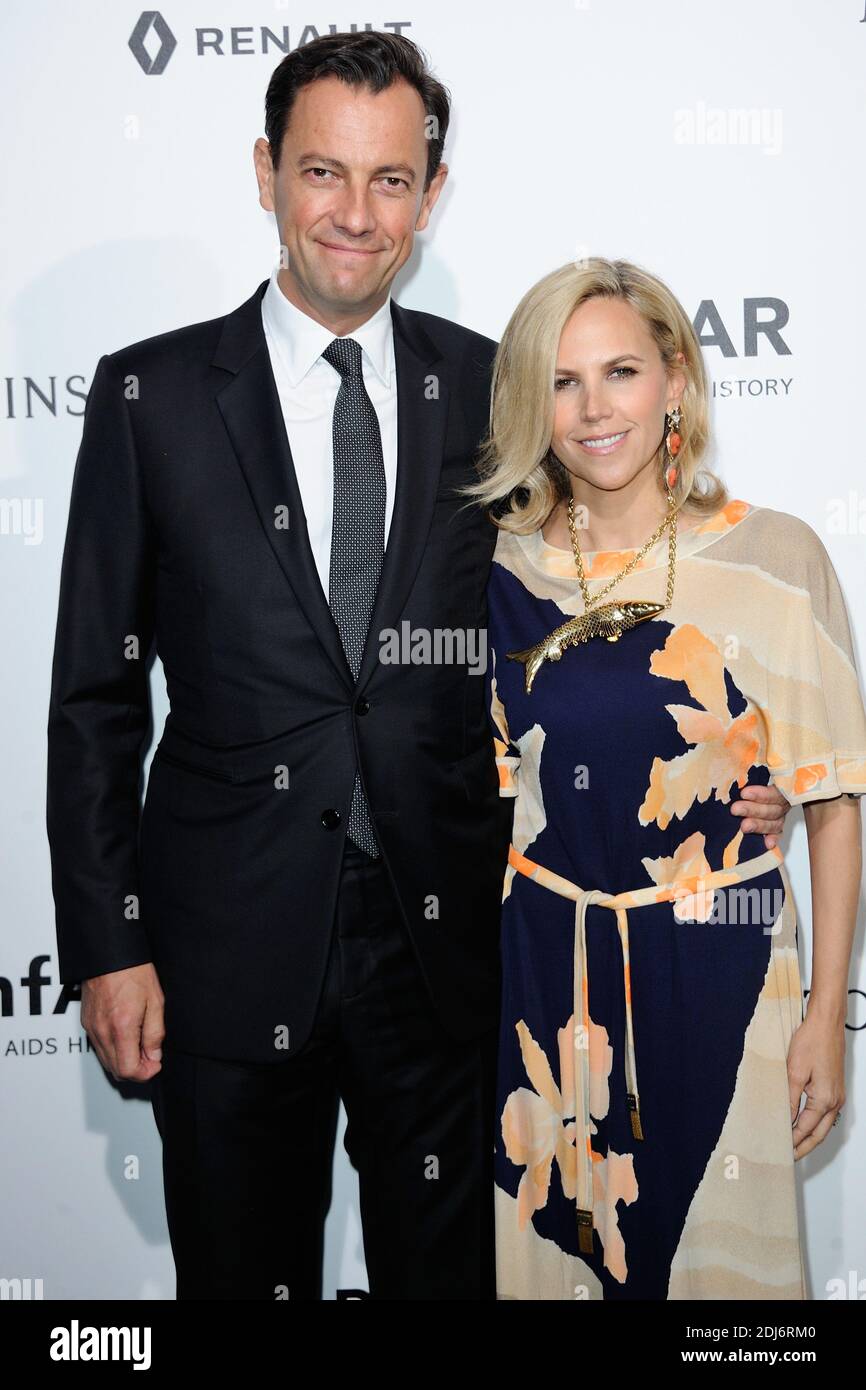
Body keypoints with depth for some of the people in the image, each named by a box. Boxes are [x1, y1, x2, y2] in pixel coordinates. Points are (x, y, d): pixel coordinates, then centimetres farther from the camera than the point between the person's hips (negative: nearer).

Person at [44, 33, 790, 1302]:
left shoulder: (493, 391, 3)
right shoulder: (152, 393, -2)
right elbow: (96, 693, -1)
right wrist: (106, 945, -4)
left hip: (448, 946, 2)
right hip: (231, 951, -1)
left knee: (448, 1272, 18)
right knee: (242, 1275, 17)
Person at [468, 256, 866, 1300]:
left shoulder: (774, 558, -8)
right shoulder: (504, 569, -1)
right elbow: (487, 790, 9)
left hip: (714, 976, -1)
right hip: (538, 976, 2)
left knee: (719, 1252, 13)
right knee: (547, 1240, 16)